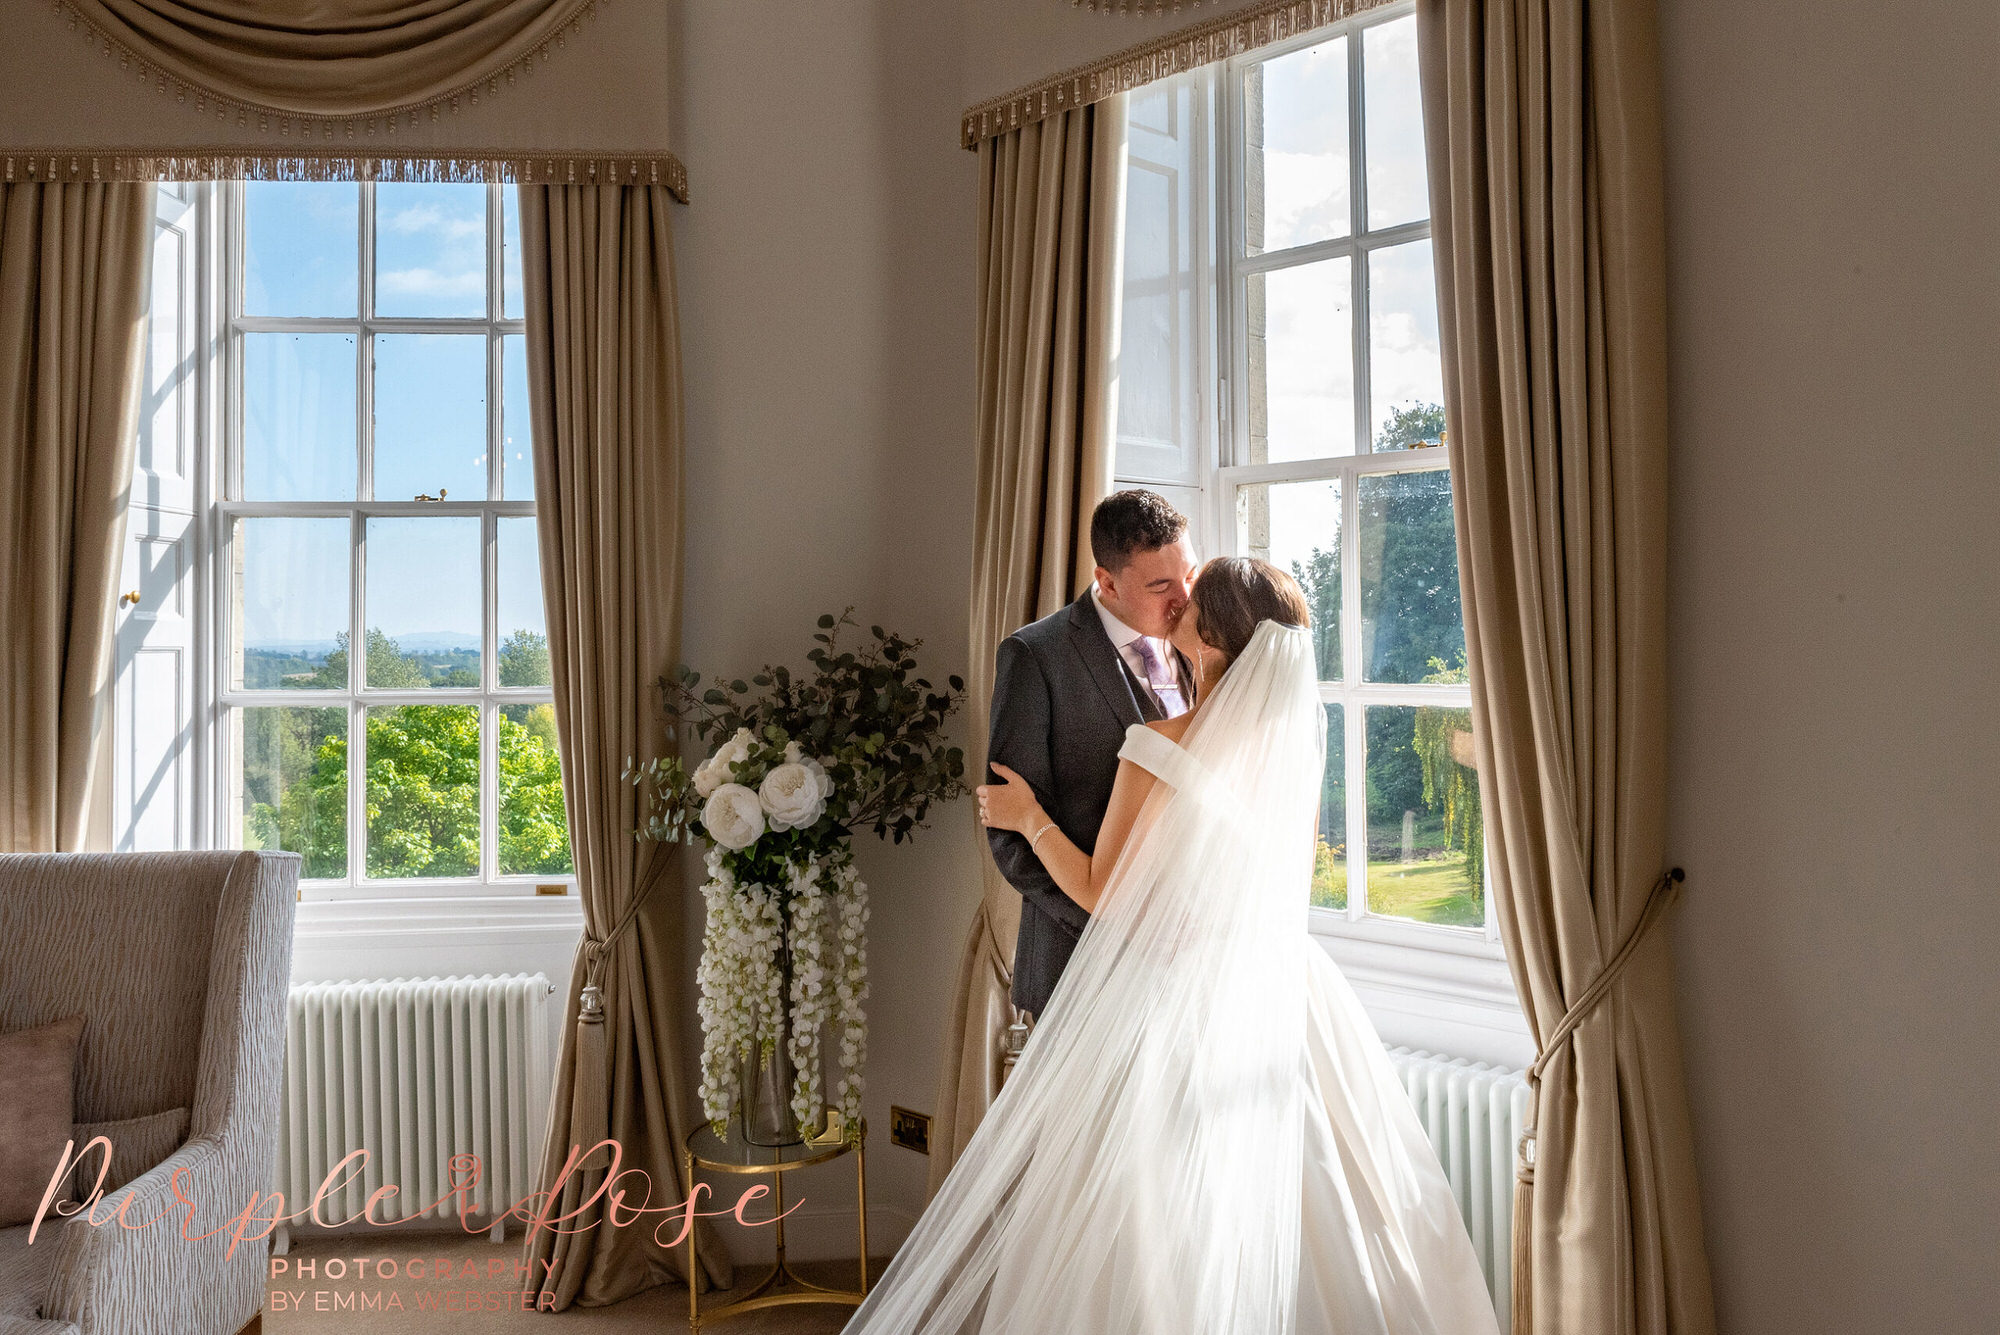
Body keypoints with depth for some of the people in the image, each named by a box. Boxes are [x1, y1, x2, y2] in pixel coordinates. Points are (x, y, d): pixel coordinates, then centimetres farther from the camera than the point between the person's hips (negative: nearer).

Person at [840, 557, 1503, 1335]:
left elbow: (1103, 894, -14)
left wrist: (1029, 818, -1)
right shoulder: (1296, 741, -1)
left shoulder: (1160, 747, -19)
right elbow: (1297, 884, 11)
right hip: (1275, 988, 6)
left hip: (1174, 994, -6)